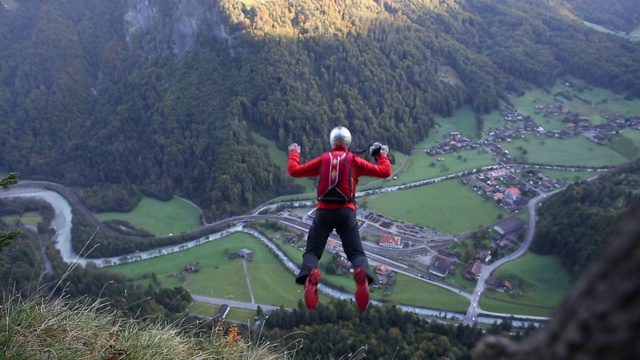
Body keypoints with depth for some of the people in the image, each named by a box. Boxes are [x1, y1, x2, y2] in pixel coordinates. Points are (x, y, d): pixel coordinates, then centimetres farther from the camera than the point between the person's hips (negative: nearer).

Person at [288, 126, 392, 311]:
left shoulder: (322, 159, 9)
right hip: (346, 212, 0)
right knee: (356, 252, 5)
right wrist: (383, 156, 25)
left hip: (324, 211, 1)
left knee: (312, 251, 7)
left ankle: (309, 274, -28)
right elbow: (384, 172, 6)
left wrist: (294, 154, 34)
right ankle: (362, 273, -31)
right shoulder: (354, 160, 6)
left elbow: (294, 170, 15)